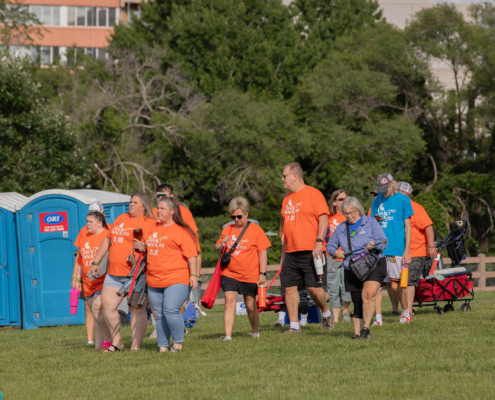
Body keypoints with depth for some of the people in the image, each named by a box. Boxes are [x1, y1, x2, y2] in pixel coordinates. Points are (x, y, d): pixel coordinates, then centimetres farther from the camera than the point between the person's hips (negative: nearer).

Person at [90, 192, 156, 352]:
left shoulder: (150, 224, -3)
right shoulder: (121, 219, 18)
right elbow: (108, 240, 25)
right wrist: (96, 262, 23)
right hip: (114, 273, 7)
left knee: (137, 309, -4)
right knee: (107, 306, 1)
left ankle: (135, 346, 0)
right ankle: (116, 342, 13)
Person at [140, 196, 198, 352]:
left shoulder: (181, 231, -4)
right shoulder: (154, 228, 17)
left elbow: (191, 254, -6)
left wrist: (193, 275, -14)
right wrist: (143, 248, 10)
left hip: (176, 280, -7)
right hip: (154, 281, 7)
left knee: (171, 311, -17)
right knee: (159, 315, 7)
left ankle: (178, 343, -3)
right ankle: (163, 346, 12)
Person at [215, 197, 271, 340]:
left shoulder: (255, 230, -2)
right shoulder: (227, 230, 8)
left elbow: (262, 253, -3)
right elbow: (217, 248, 19)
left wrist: (262, 274, -9)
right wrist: (222, 245, -5)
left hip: (250, 276, -2)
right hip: (229, 274, 2)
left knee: (250, 306, 9)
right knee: (229, 302, -11)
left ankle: (255, 332, 30)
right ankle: (228, 335, -16)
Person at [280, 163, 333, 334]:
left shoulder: (313, 194, -4)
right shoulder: (287, 199, 18)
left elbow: (323, 219, -10)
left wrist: (319, 242, -21)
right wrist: (283, 252, 21)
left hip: (310, 251, -7)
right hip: (291, 253, 7)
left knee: (314, 287, -7)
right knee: (289, 287, 0)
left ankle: (326, 313, 18)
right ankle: (294, 325, 4)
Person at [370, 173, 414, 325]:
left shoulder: (403, 200, 0)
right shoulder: (377, 200, 13)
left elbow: (407, 226, -1)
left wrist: (407, 250, -6)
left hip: (396, 248, -4)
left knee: (394, 284, -5)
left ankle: (406, 311, 17)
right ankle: (378, 317, -2)